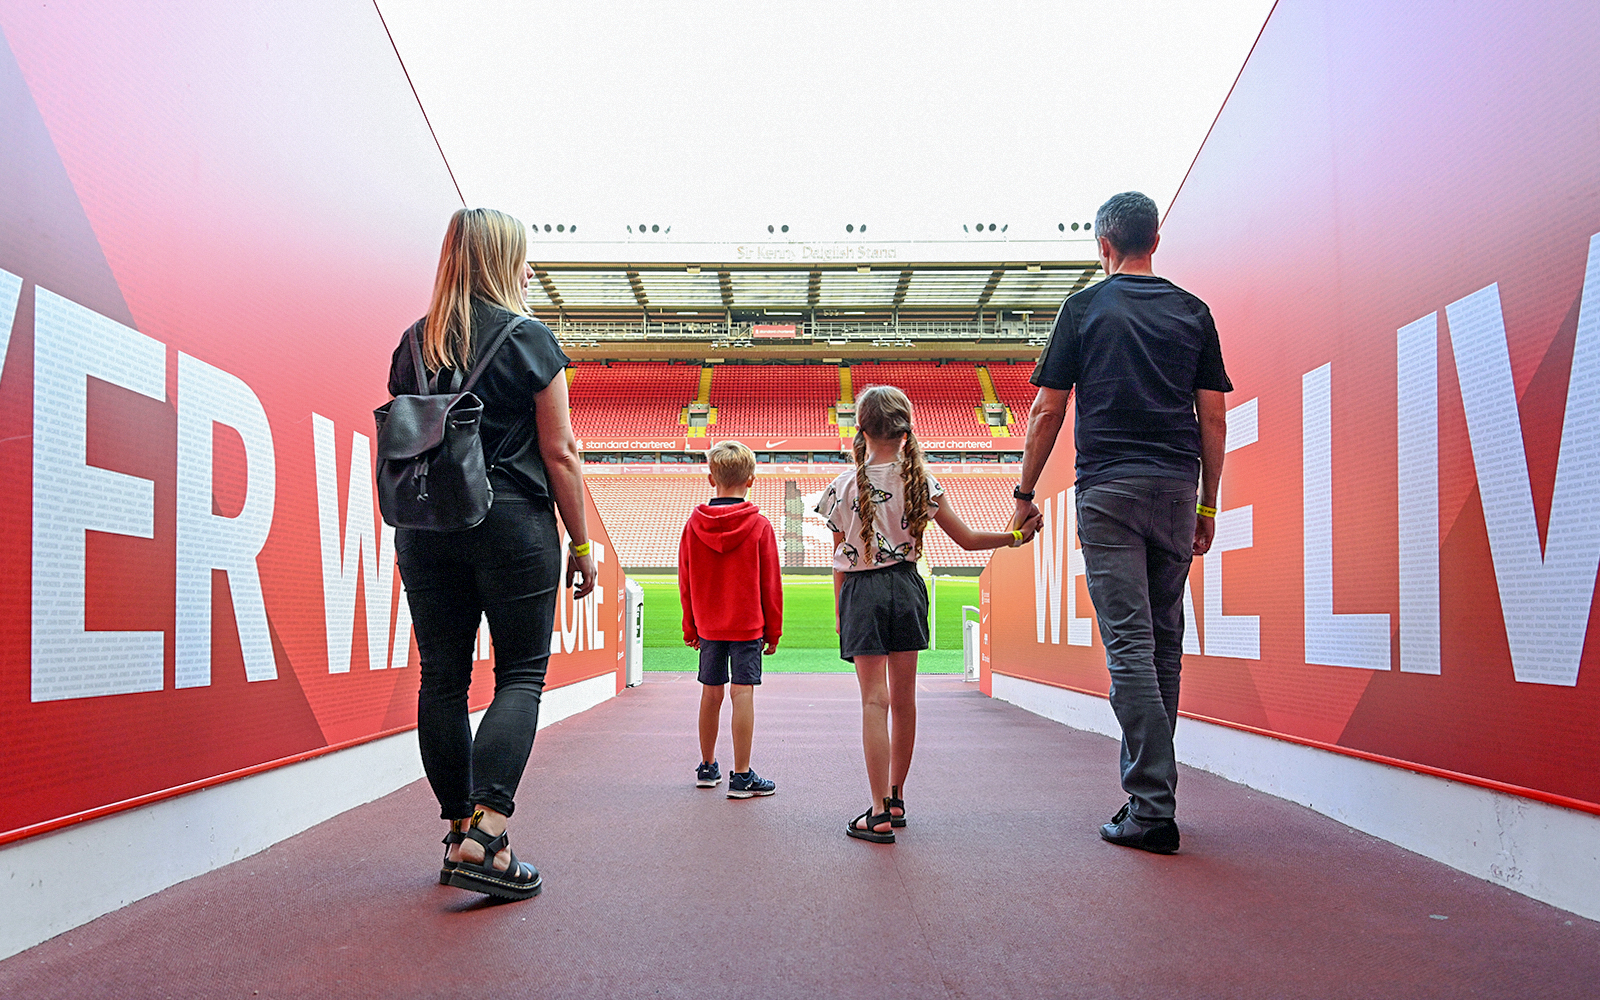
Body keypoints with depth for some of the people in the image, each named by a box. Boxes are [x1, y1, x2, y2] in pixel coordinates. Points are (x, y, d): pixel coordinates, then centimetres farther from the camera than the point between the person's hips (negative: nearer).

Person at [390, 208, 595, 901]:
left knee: (442, 679, 9)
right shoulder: (531, 340, -4)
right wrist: (581, 543, 1)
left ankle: (460, 831, 17)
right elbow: (559, 453, -5)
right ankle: (485, 835, -10)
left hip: (425, 528, 5)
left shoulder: (413, 345, 9)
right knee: (521, 676, 1)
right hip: (514, 526, -4)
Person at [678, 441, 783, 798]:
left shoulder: (693, 524, 1)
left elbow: (685, 582, 6)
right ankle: (741, 775, -3)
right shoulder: (760, 526, -7)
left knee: (711, 694, 13)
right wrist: (773, 630, 5)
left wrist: (690, 627, 15)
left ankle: (707, 766, 26)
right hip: (748, 624, -4)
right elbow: (770, 583, -4)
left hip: (708, 625, 4)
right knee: (743, 693, -3)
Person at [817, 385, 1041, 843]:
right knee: (904, 699, 12)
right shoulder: (922, 482, 0)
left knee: (875, 699, -5)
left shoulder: (844, 485, -6)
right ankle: (896, 799, 25)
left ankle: (879, 814, -9)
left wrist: (839, 611, 8)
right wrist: (1017, 535, 11)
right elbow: (967, 539, 1)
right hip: (905, 587, 3)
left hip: (861, 592, -3)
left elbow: (840, 559, -1)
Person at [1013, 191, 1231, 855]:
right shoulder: (1193, 311, 11)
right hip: (1177, 489, 4)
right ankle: (1147, 791, 18)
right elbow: (1213, 417, 9)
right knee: (1164, 643, 11)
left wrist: (1025, 492, 9)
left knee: (1129, 644, -7)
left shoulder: (1086, 307, 3)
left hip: (1109, 489, -4)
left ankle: (1153, 808, -10)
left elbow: (1047, 411, 0)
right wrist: (1207, 506, 15)